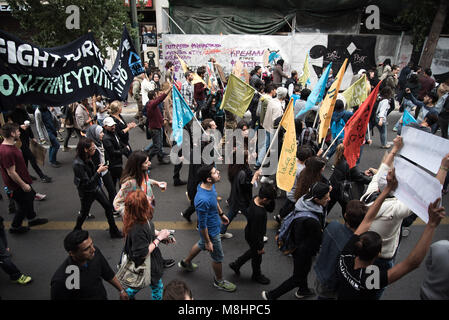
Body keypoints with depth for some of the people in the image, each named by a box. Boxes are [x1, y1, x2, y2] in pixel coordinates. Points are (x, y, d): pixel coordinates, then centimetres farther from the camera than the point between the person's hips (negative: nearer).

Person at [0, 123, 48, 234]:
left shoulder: (10, 145, 1)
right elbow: (11, 172, -28)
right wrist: (23, 185, -20)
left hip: (22, 180, 10)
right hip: (17, 185, -10)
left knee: (30, 197, 25)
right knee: (23, 206, 8)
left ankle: (32, 219, 44)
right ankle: (15, 227, 29)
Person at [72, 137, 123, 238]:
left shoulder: (87, 158, -7)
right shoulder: (78, 164, -31)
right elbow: (87, 183, -30)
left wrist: (99, 168, -6)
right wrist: (98, 171, -29)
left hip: (96, 187, 7)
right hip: (86, 193, -7)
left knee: (108, 206, 11)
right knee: (84, 212, 16)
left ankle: (114, 231, 26)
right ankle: (77, 230, 46)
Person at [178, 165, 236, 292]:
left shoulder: (210, 185, -13)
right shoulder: (203, 200, -41)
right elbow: (202, 225, -28)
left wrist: (221, 214, 19)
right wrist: (208, 242, -17)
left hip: (213, 225, 8)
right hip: (211, 232, -8)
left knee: (201, 245, 33)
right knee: (218, 257, 16)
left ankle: (186, 262, 59)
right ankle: (219, 281, 43)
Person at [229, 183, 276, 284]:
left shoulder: (255, 199, -15)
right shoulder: (258, 213, -41)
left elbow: (270, 208, 1)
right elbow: (256, 233, -31)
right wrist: (260, 247, -16)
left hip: (250, 234, 8)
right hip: (254, 238, -8)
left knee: (253, 252, 32)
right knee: (257, 257, 20)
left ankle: (236, 264, 48)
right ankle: (257, 275, 48)